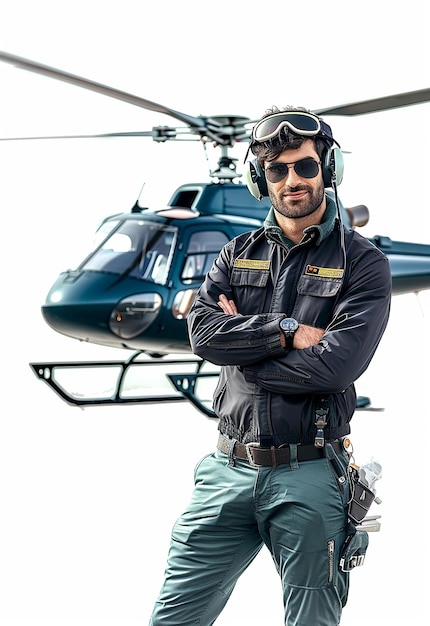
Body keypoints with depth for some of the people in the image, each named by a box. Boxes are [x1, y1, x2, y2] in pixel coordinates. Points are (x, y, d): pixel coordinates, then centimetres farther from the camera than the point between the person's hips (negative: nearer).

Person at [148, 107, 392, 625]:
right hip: (229, 469, 4)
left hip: (309, 479, -3)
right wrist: (287, 331, -14)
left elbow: (334, 365, -15)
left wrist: (242, 339, -6)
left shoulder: (363, 263, -1)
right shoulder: (237, 255, 13)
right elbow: (203, 331, -4)